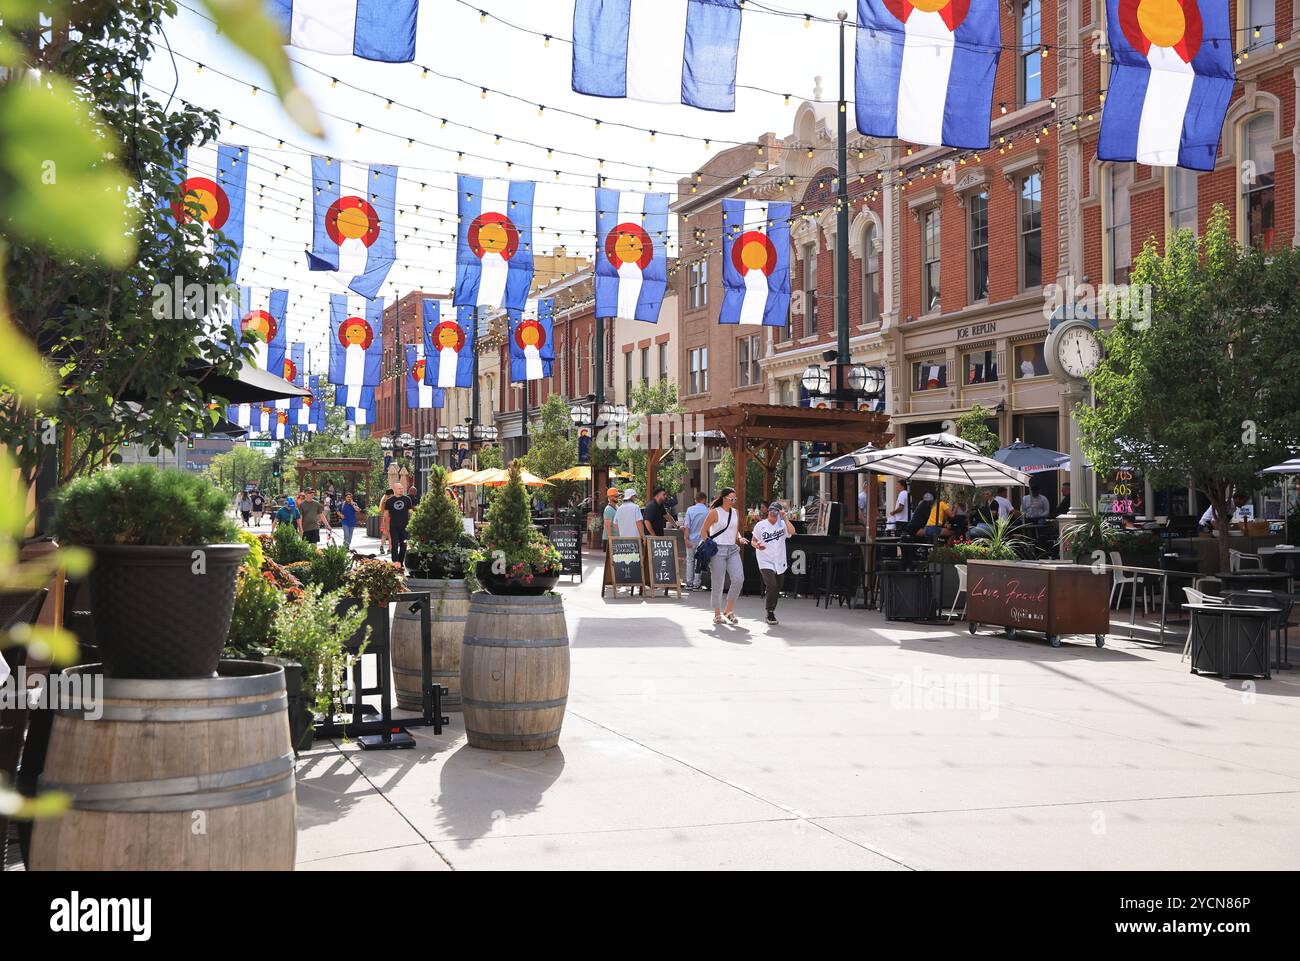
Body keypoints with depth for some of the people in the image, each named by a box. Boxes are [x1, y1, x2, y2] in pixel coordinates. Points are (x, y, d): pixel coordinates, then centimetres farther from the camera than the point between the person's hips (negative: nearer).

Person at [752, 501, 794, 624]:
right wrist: (757, 545, -17)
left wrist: (784, 518, -19)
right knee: (772, 586, -18)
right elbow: (753, 540, 5)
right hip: (766, 562, -3)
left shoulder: (782, 524, 2)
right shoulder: (760, 525, -1)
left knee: (777, 590, 11)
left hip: (780, 563, 3)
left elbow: (792, 531, -15)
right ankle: (770, 613, -5)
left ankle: (771, 612, 29)